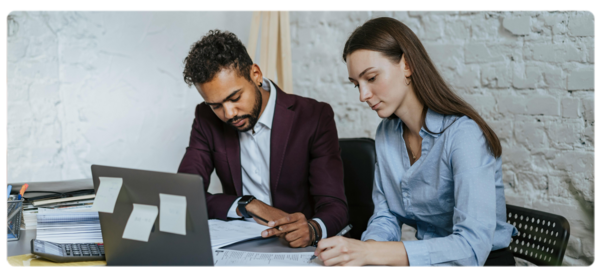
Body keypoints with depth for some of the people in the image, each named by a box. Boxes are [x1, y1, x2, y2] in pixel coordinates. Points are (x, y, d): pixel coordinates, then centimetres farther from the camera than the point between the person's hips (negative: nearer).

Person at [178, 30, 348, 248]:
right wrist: (248, 205, -17)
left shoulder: (314, 117, -9)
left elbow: (335, 206, -12)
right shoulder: (207, 119, 2)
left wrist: (313, 229, -35)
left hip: (297, 247, -2)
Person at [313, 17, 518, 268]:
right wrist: (355, 256, -18)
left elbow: (472, 247, -29)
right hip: (426, 261, 5)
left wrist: (369, 252, -34)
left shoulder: (464, 134, -20)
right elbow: (386, 217, 4)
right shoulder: (387, 133, 4)